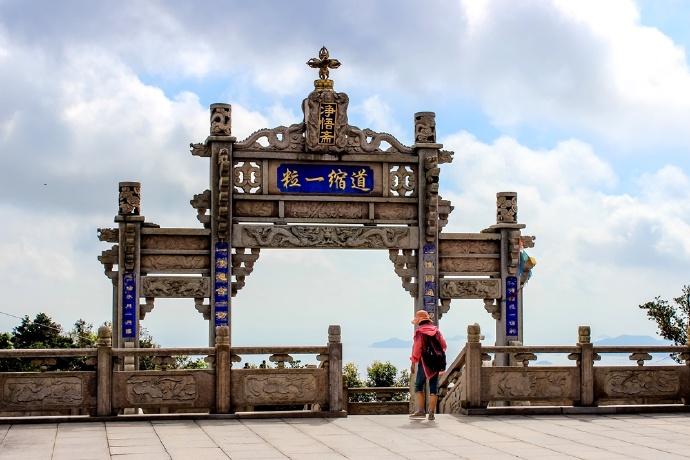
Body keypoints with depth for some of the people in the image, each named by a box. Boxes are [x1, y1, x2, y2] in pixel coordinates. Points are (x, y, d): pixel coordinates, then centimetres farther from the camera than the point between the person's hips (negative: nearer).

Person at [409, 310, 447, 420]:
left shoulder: (419, 332, -6)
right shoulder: (436, 330, 8)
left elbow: (417, 348, -11)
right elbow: (443, 345, 7)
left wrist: (413, 362, -7)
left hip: (424, 363, -4)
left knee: (418, 386, 7)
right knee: (433, 388, 4)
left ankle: (420, 410, -1)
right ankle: (432, 413, 0)